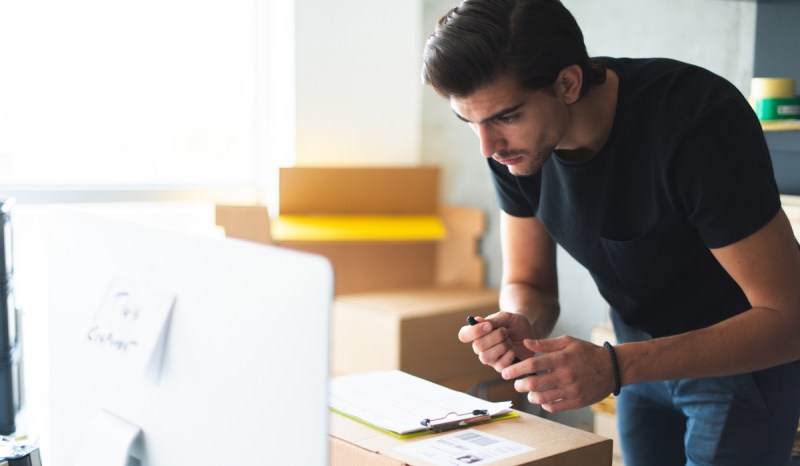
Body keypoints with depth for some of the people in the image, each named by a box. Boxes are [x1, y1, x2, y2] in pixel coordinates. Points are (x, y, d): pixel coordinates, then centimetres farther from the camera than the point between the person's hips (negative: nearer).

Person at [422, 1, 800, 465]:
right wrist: (518, 325, -29)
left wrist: (616, 367, -40)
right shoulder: (510, 145, -16)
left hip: (748, 352, -5)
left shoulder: (701, 121, -33)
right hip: (644, 354, 5)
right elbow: (529, 285, -4)